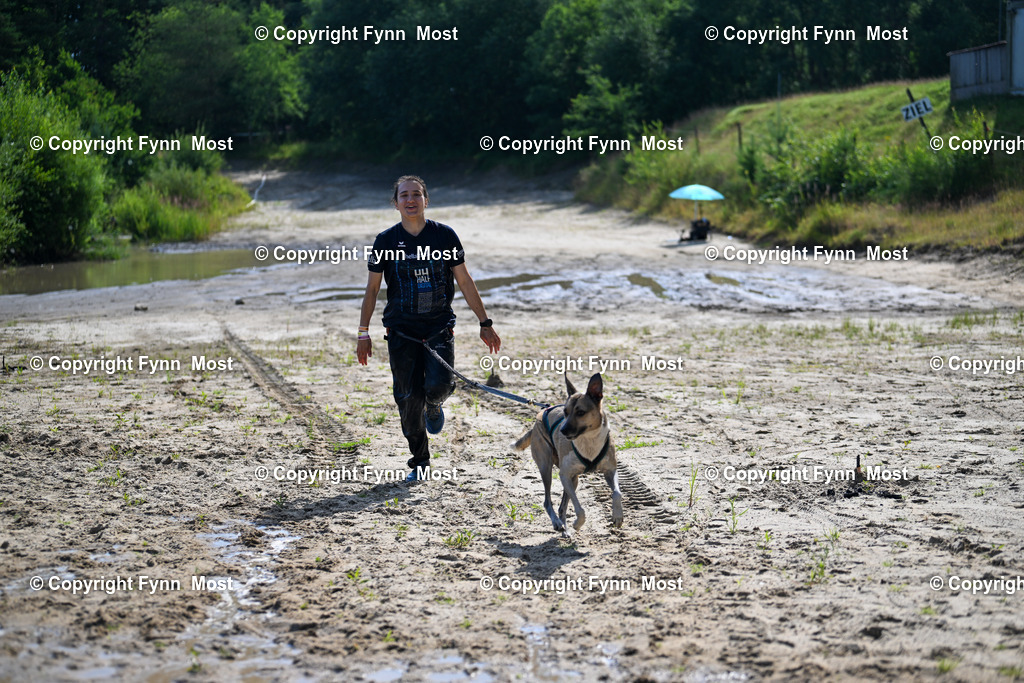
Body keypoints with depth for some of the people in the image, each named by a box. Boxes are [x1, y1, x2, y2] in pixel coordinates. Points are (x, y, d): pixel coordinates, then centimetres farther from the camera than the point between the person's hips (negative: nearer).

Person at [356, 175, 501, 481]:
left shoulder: (444, 235, 0)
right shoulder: (386, 241, 0)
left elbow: (465, 281, 6)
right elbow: (372, 288, 6)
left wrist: (485, 323, 5)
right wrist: (363, 333, 2)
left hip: (439, 328, 0)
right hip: (401, 331, 1)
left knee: (438, 385, -19)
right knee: (409, 398, -3)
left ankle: (433, 405, 19)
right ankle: (419, 461, 14)